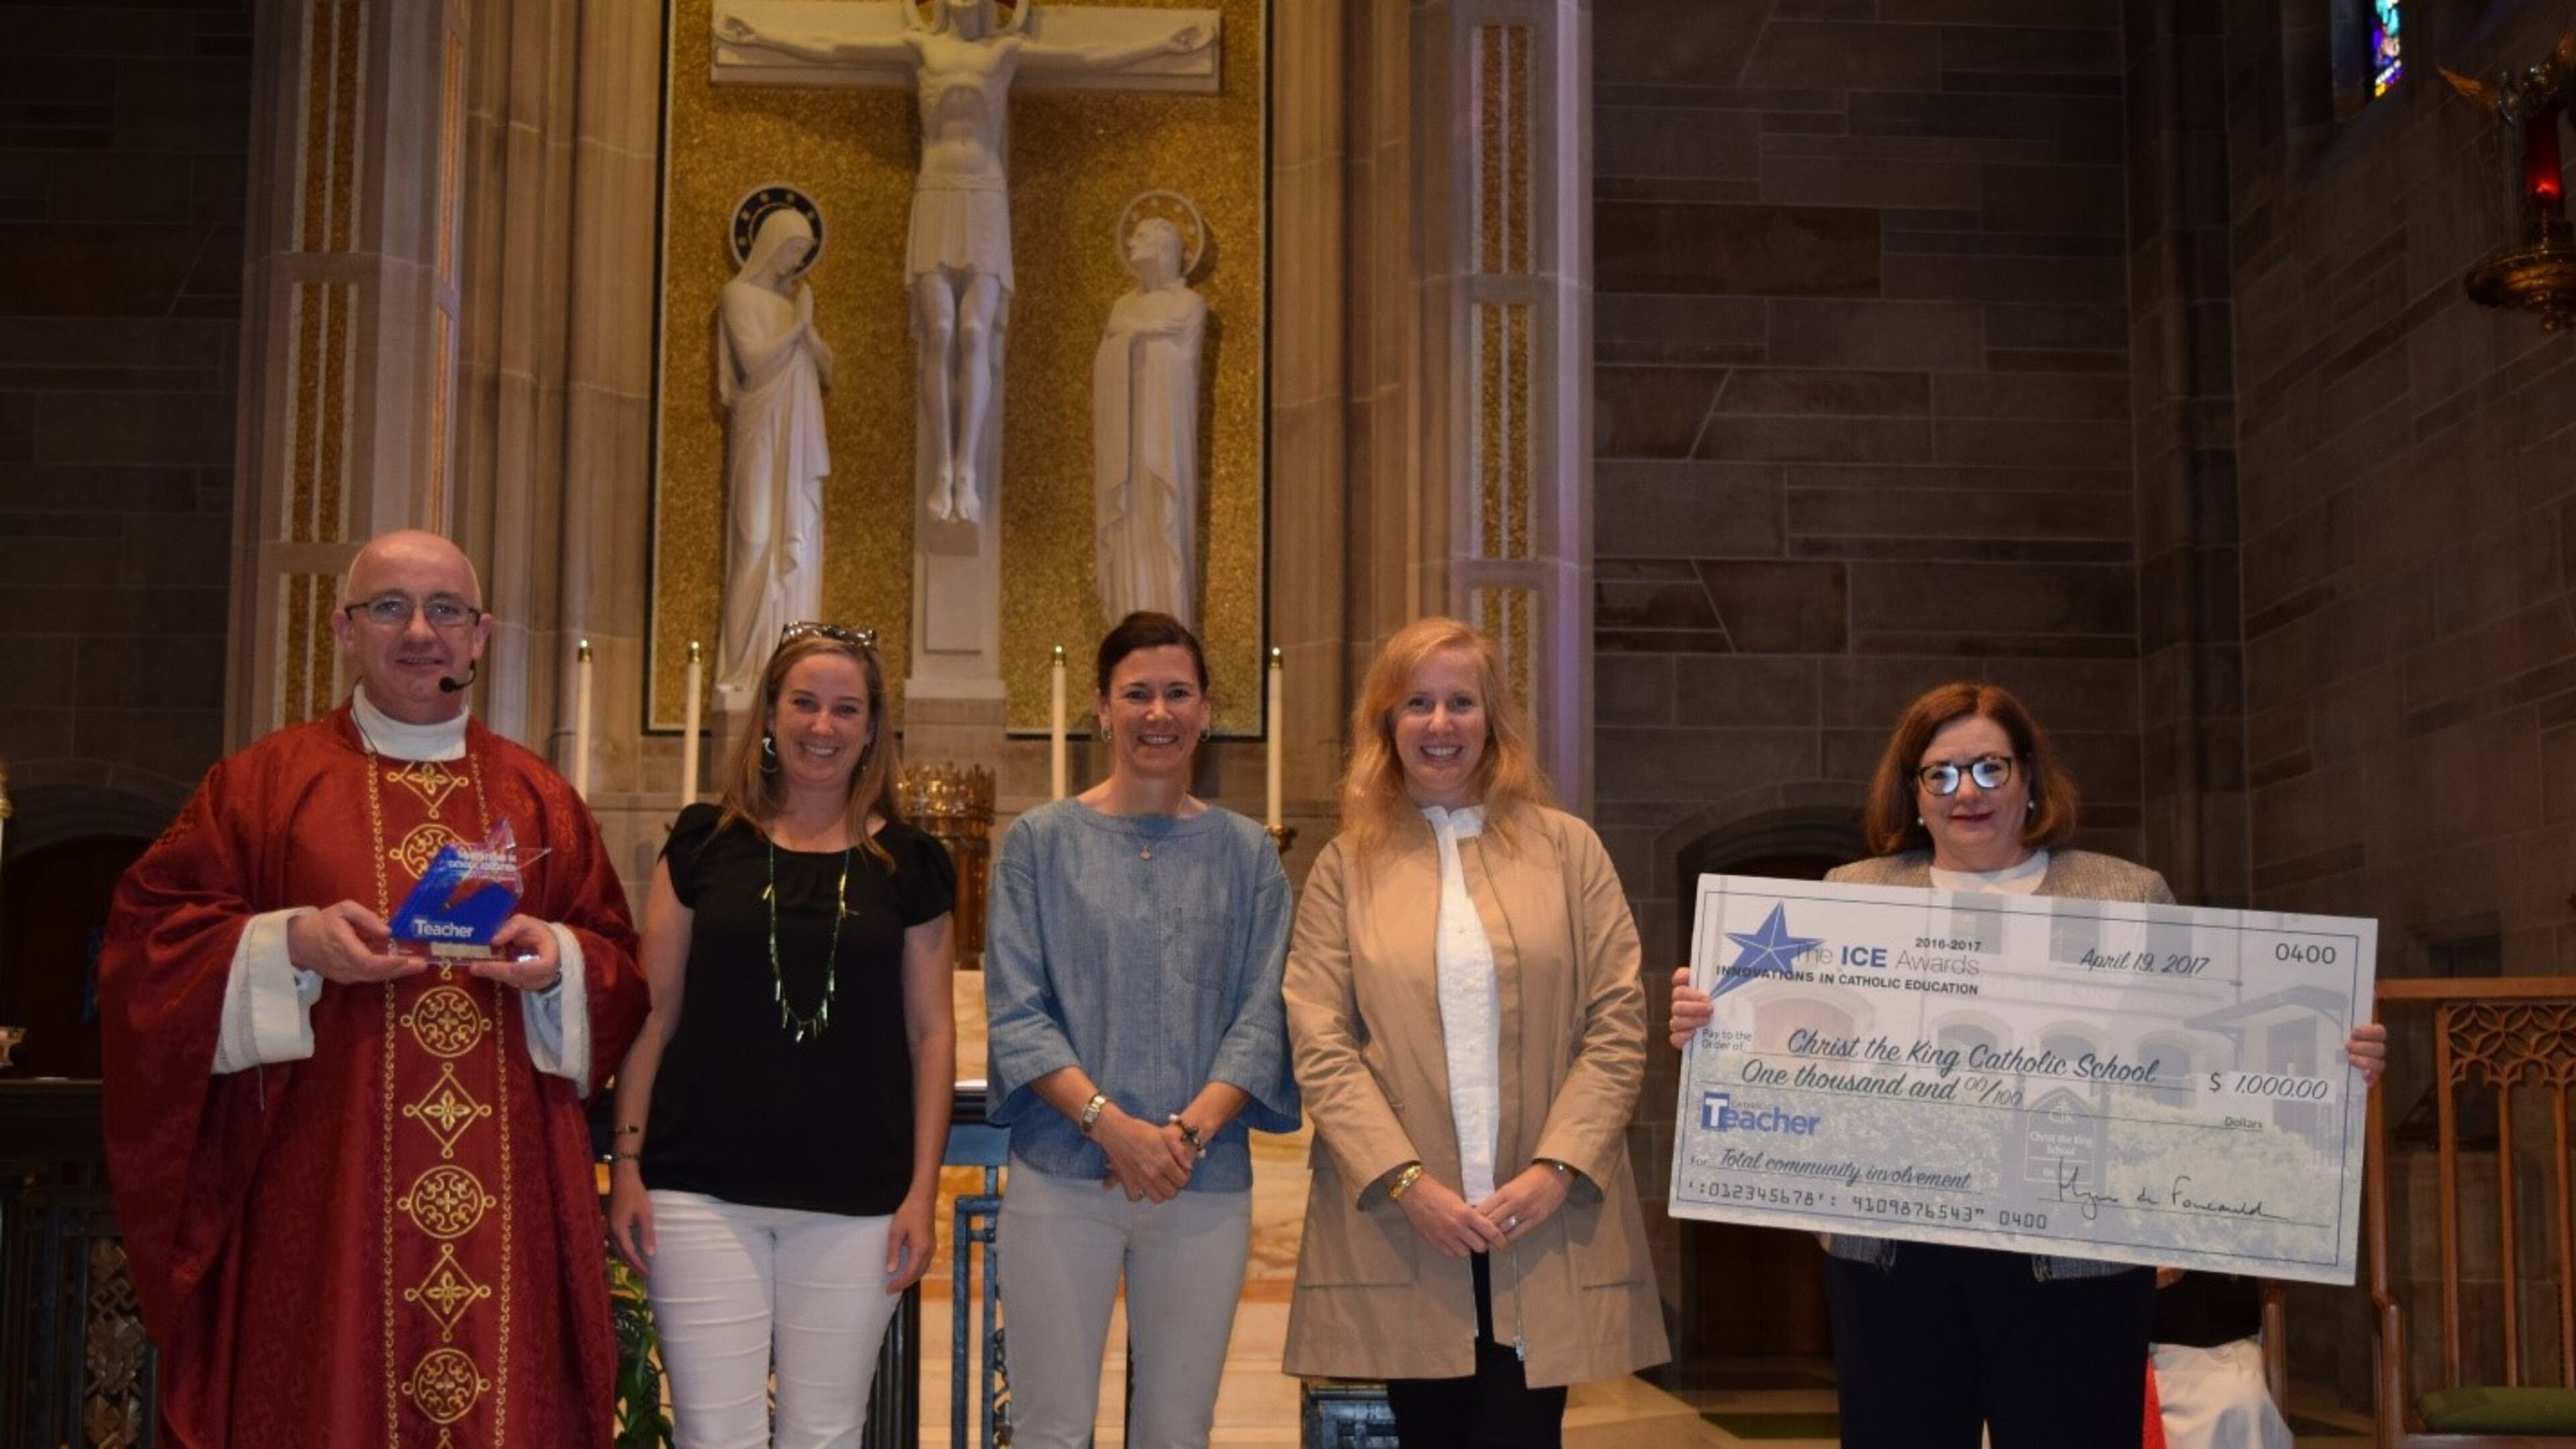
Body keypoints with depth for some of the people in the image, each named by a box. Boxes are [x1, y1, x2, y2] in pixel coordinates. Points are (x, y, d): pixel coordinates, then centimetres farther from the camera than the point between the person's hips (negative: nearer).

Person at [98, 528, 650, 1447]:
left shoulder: (542, 802, 12)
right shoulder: (264, 783, 6)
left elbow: (620, 969, 13)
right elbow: (146, 938, 2)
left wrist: (559, 958, -9)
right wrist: (291, 944, -14)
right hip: (319, 1193, -2)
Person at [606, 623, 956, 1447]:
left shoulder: (909, 866, 5)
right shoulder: (706, 844, 4)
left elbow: (930, 1032, 6)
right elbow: (653, 1013, 6)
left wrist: (923, 1190, 1)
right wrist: (628, 1164, 1)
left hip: (855, 1203, 1)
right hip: (704, 1191, 0)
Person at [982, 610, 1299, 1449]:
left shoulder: (1246, 854, 8)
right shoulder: (1041, 841, 3)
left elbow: (1262, 1018, 2)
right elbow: (1015, 1013, -3)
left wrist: (1189, 1130, -13)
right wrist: (1111, 1123, -16)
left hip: (1206, 1183, 2)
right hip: (1060, 1179, -2)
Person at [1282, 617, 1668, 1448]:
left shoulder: (1568, 849, 8)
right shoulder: (1347, 865, 7)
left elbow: (1619, 1024, 3)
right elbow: (1320, 1043, 0)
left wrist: (1557, 1169, -9)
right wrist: (1405, 1181, -11)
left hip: (1544, 1226, 0)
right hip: (1399, 1229, 0)